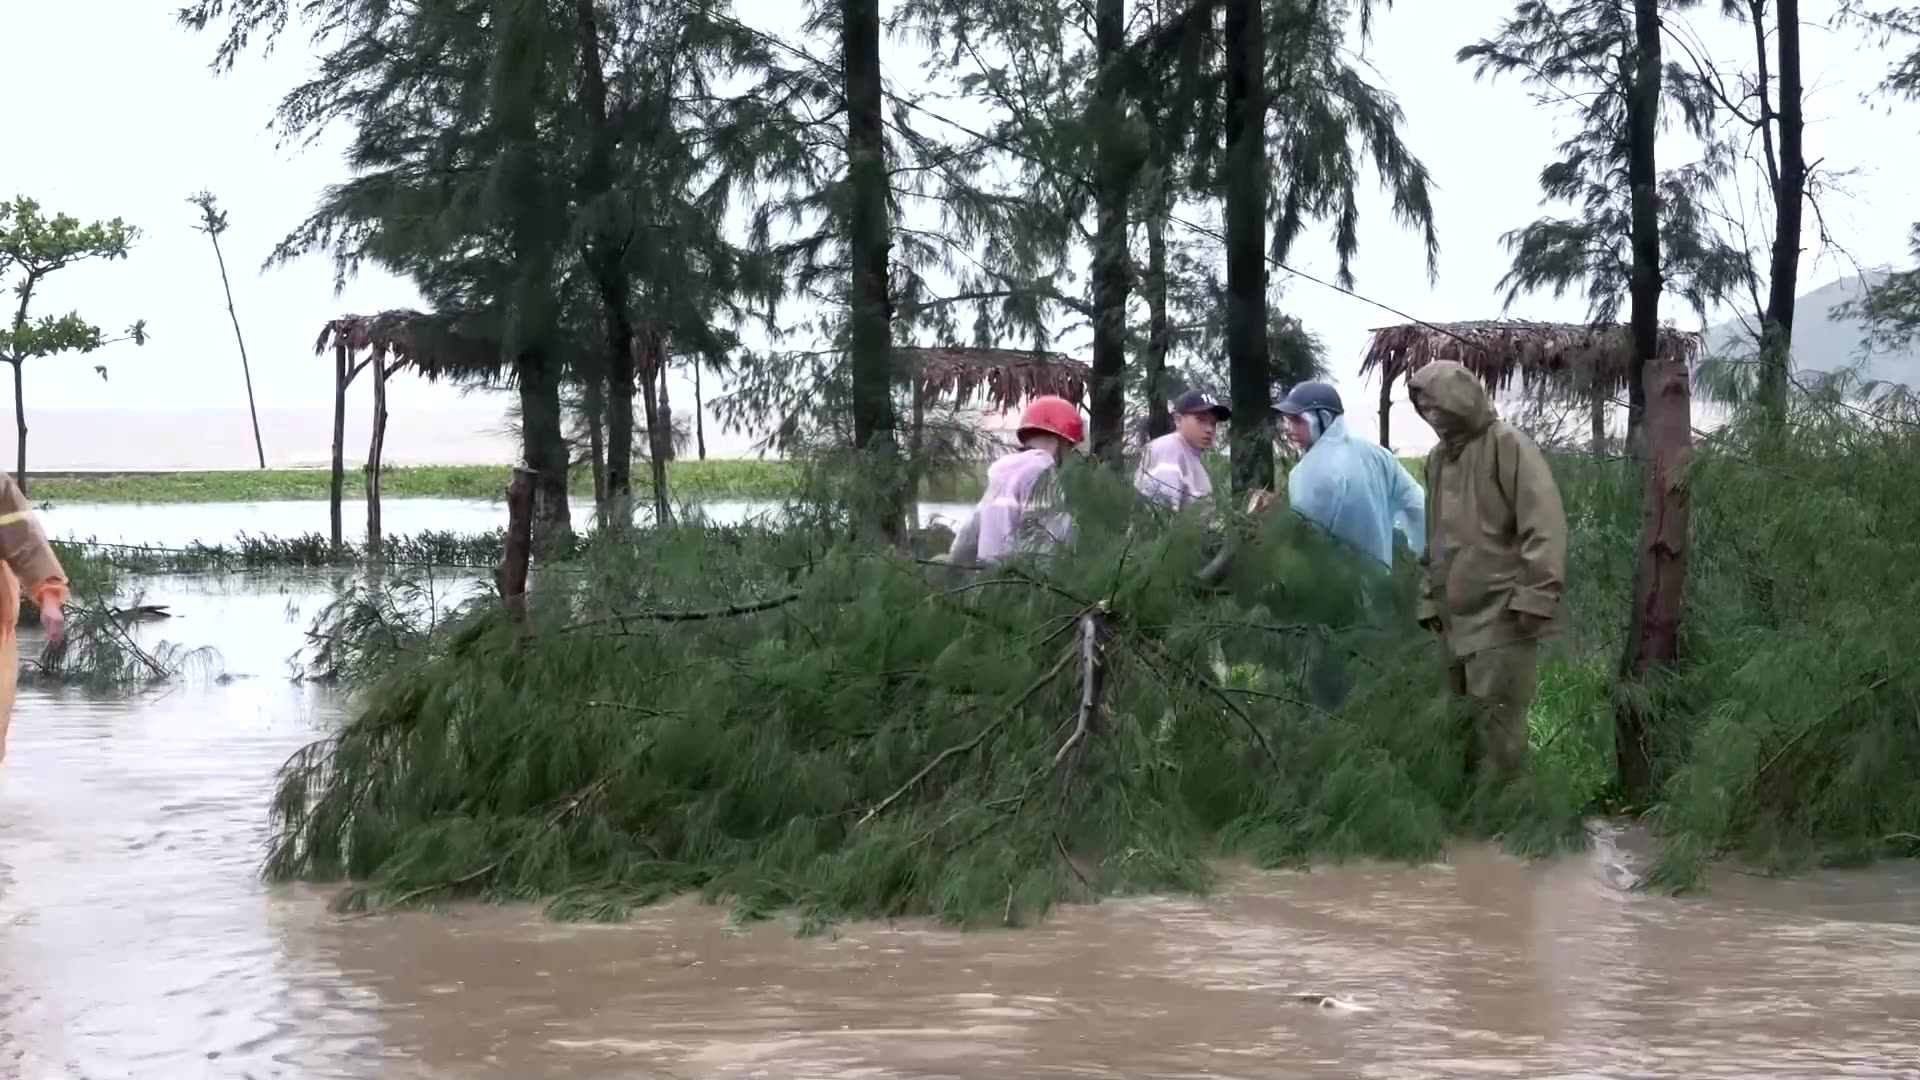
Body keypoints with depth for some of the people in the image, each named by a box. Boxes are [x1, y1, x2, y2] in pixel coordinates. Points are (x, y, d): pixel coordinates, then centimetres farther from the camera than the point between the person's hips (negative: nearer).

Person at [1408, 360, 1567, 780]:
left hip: (1501, 617, -8)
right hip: (1457, 617, 8)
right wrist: (1430, 599, 17)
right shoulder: (1437, 457, 17)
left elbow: (1544, 523, -15)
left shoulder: (1508, 445, -8)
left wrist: (1537, 596, -20)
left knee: (1496, 722, -7)